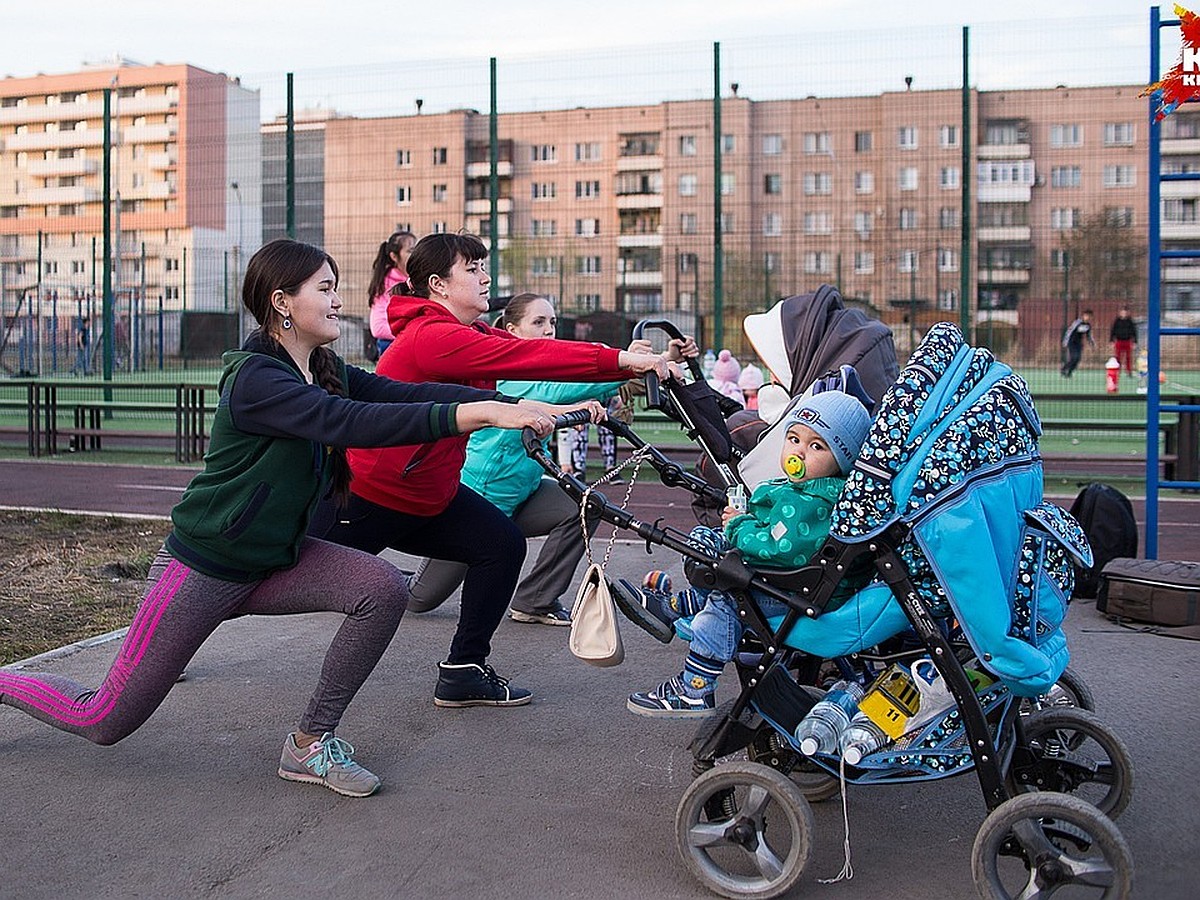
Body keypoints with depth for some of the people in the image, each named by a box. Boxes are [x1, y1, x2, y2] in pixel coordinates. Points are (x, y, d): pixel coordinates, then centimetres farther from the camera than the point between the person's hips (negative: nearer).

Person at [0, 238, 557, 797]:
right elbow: (349, 423, -39)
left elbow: (406, 393, -11)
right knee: (105, 721, 2)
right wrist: (474, 415, -47)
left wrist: (516, 405, -24)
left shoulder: (326, 373, 1)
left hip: (273, 560, 7)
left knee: (384, 589, -18)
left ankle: (312, 741, -3)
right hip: (203, 569, -7)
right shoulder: (255, 378, -24)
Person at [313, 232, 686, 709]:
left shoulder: (472, 334, 3)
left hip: (429, 495, 9)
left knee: (503, 545, -1)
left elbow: (534, 359, -8)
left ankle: (463, 671, 6)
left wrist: (636, 361, -20)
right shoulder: (432, 337, -26)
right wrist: (621, 361, -38)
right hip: (363, 496, -9)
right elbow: (526, 357, -36)